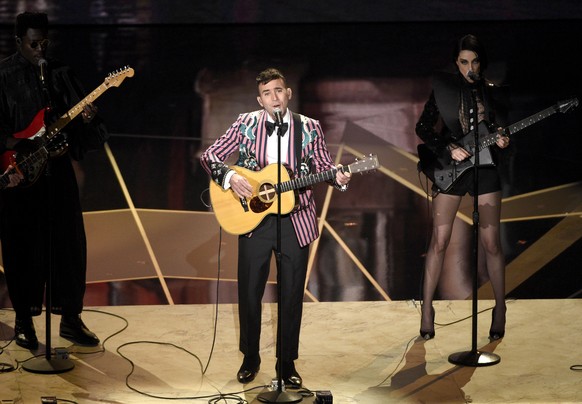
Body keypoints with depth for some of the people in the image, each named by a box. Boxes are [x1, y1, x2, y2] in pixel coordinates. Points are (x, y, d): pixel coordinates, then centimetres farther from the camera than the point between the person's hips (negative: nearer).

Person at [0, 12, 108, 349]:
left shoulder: (61, 73, 8)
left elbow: (77, 113, 6)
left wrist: (87, 118, -15)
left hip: (57, 169, 4)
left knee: (69, 242, 4)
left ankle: (71, 318, 14)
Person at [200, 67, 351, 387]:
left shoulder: (309, 128, -1)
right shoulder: (246, 124, -2)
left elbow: (324, 166, 4)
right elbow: (208, 156, -2)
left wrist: (338, 178, -18)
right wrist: (229, 177, -19)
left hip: (295, 221, 0)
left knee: (291, 295, 6)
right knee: (249, 292, 8)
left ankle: (287, 363, 20)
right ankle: (250, 358, 26)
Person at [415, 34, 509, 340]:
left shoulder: (491, 92, 5)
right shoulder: (443, 87, -1)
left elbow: (499, 130, 12)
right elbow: (423, 128, -1)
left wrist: (501, 141, -10)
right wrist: (448, 149, -13)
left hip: (484, 168, 1)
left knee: (491, 243, 1)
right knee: (439, 242, -1)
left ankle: (500, 309, 12)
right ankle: (427, 309, 7)